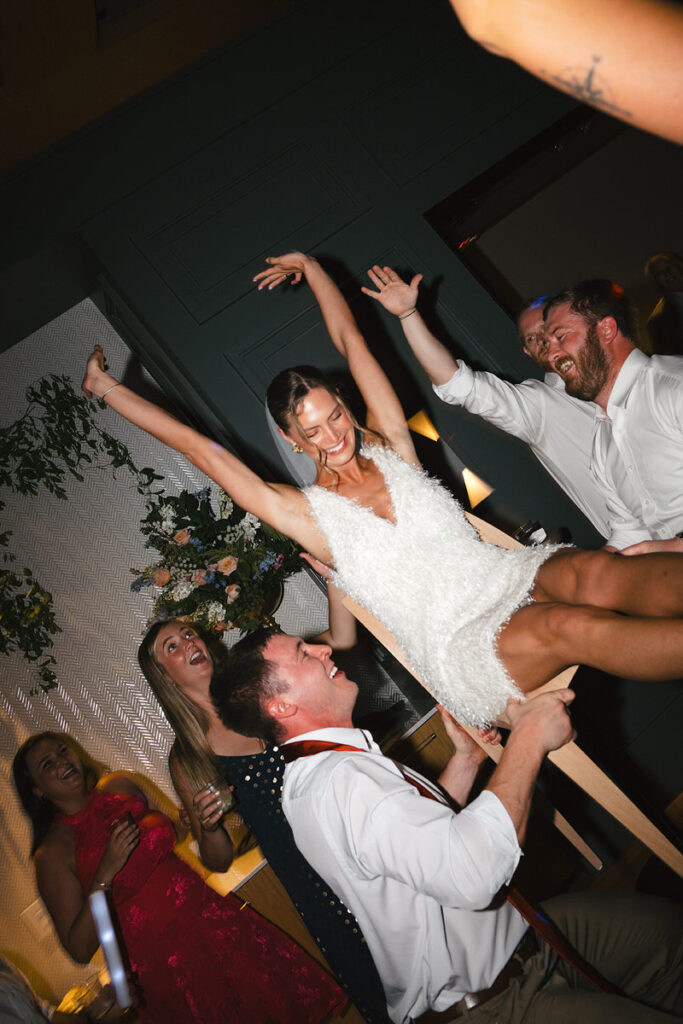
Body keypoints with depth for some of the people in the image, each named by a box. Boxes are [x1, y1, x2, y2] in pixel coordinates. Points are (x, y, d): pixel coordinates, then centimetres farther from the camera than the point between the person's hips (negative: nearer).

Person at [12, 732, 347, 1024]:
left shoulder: (119, 786, 2)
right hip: (163, 966, -4)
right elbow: (79, 949, -12)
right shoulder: (53, 852, -11)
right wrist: (106, 873, -24)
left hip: (213, 921, 4)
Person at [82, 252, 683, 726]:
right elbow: (200, 448, 1)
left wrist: (309, 265, 26)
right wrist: (106, 388, 7)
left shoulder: (391, 448, 12)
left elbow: (350, 340, 19)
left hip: (510, 574, 5)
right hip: (461, 649, -4)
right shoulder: (309, 514, 2)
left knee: (592, 572, -29)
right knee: (573, 625, -33)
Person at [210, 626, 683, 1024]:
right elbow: (468, 871, -39)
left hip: (511, 932, 10)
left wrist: (466, 759, -2)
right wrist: (527, 739, -29)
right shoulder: (342, 779, -30)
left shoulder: (314, 772, 5)